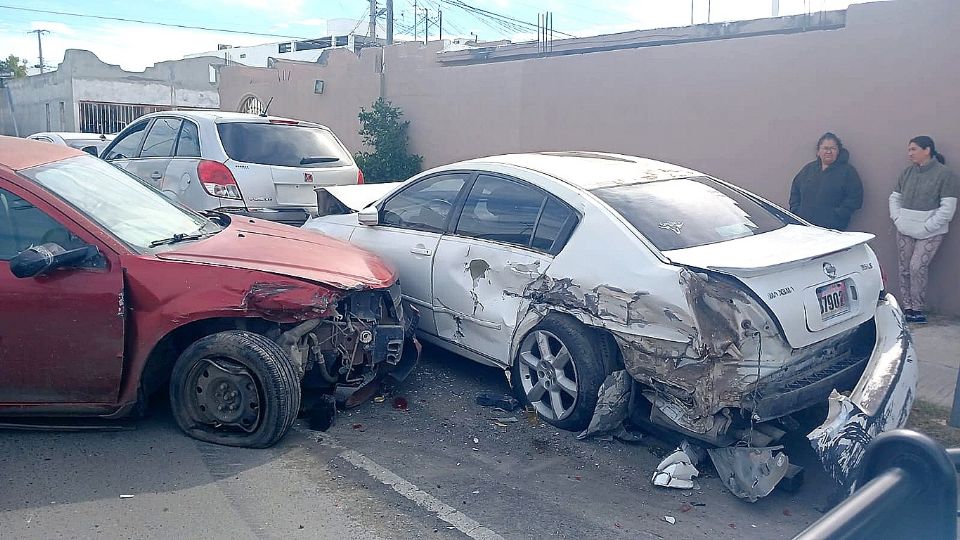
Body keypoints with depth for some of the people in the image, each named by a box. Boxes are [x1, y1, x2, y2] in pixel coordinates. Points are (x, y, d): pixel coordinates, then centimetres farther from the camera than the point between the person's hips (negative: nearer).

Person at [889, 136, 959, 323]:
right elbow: (895, 198, 17)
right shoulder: (907, 173, 9)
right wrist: (897, 219, 2)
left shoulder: (944, 174, -8)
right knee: (904, 269, 5)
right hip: (905, 231, 6)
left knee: (917, 267, -13)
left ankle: (918, 309, 0)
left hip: (930, 233, -5)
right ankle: (907, 308, 14)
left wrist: (925, 228, -15)